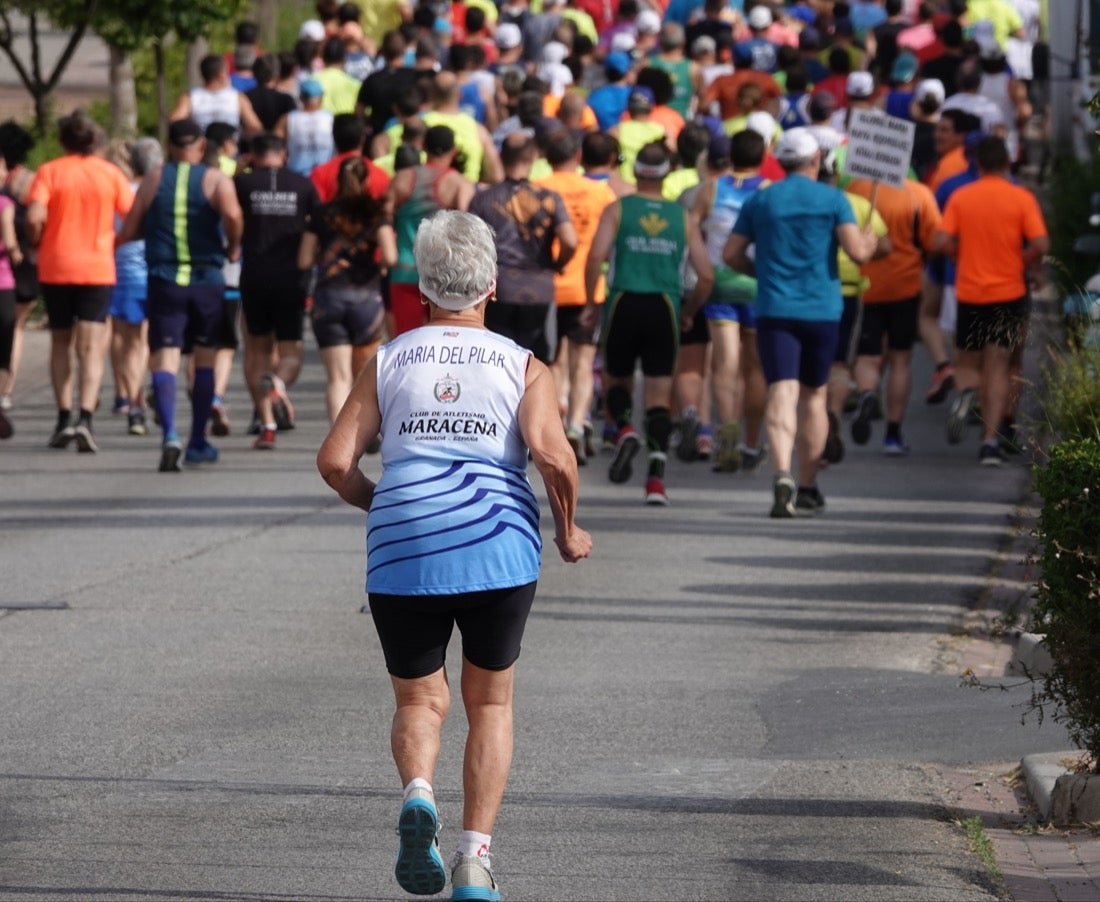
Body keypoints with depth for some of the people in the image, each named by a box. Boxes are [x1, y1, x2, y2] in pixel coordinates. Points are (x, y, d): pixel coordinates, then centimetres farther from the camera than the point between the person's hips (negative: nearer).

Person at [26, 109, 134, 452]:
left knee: (61, 343, 15)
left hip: (55, 268, 0)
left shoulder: (50, 171, -4)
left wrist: (37, 243, 3)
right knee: (91, 347, -4)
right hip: (98, 269, 0)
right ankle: (85, 418, -21)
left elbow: (35, 217, -16)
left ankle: (64, 418, 12)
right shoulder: (111, 174, 1)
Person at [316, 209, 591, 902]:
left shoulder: (388, 362, 10)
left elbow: (336, 461, 2)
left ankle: (418, 794, -15)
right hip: (499, 553, -1)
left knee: (419, 701, 17)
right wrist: (568, 531, 5)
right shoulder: (525, 367, 7)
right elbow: (552, 454, -10)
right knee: (490, 704, 17)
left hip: (402, 557, 1)